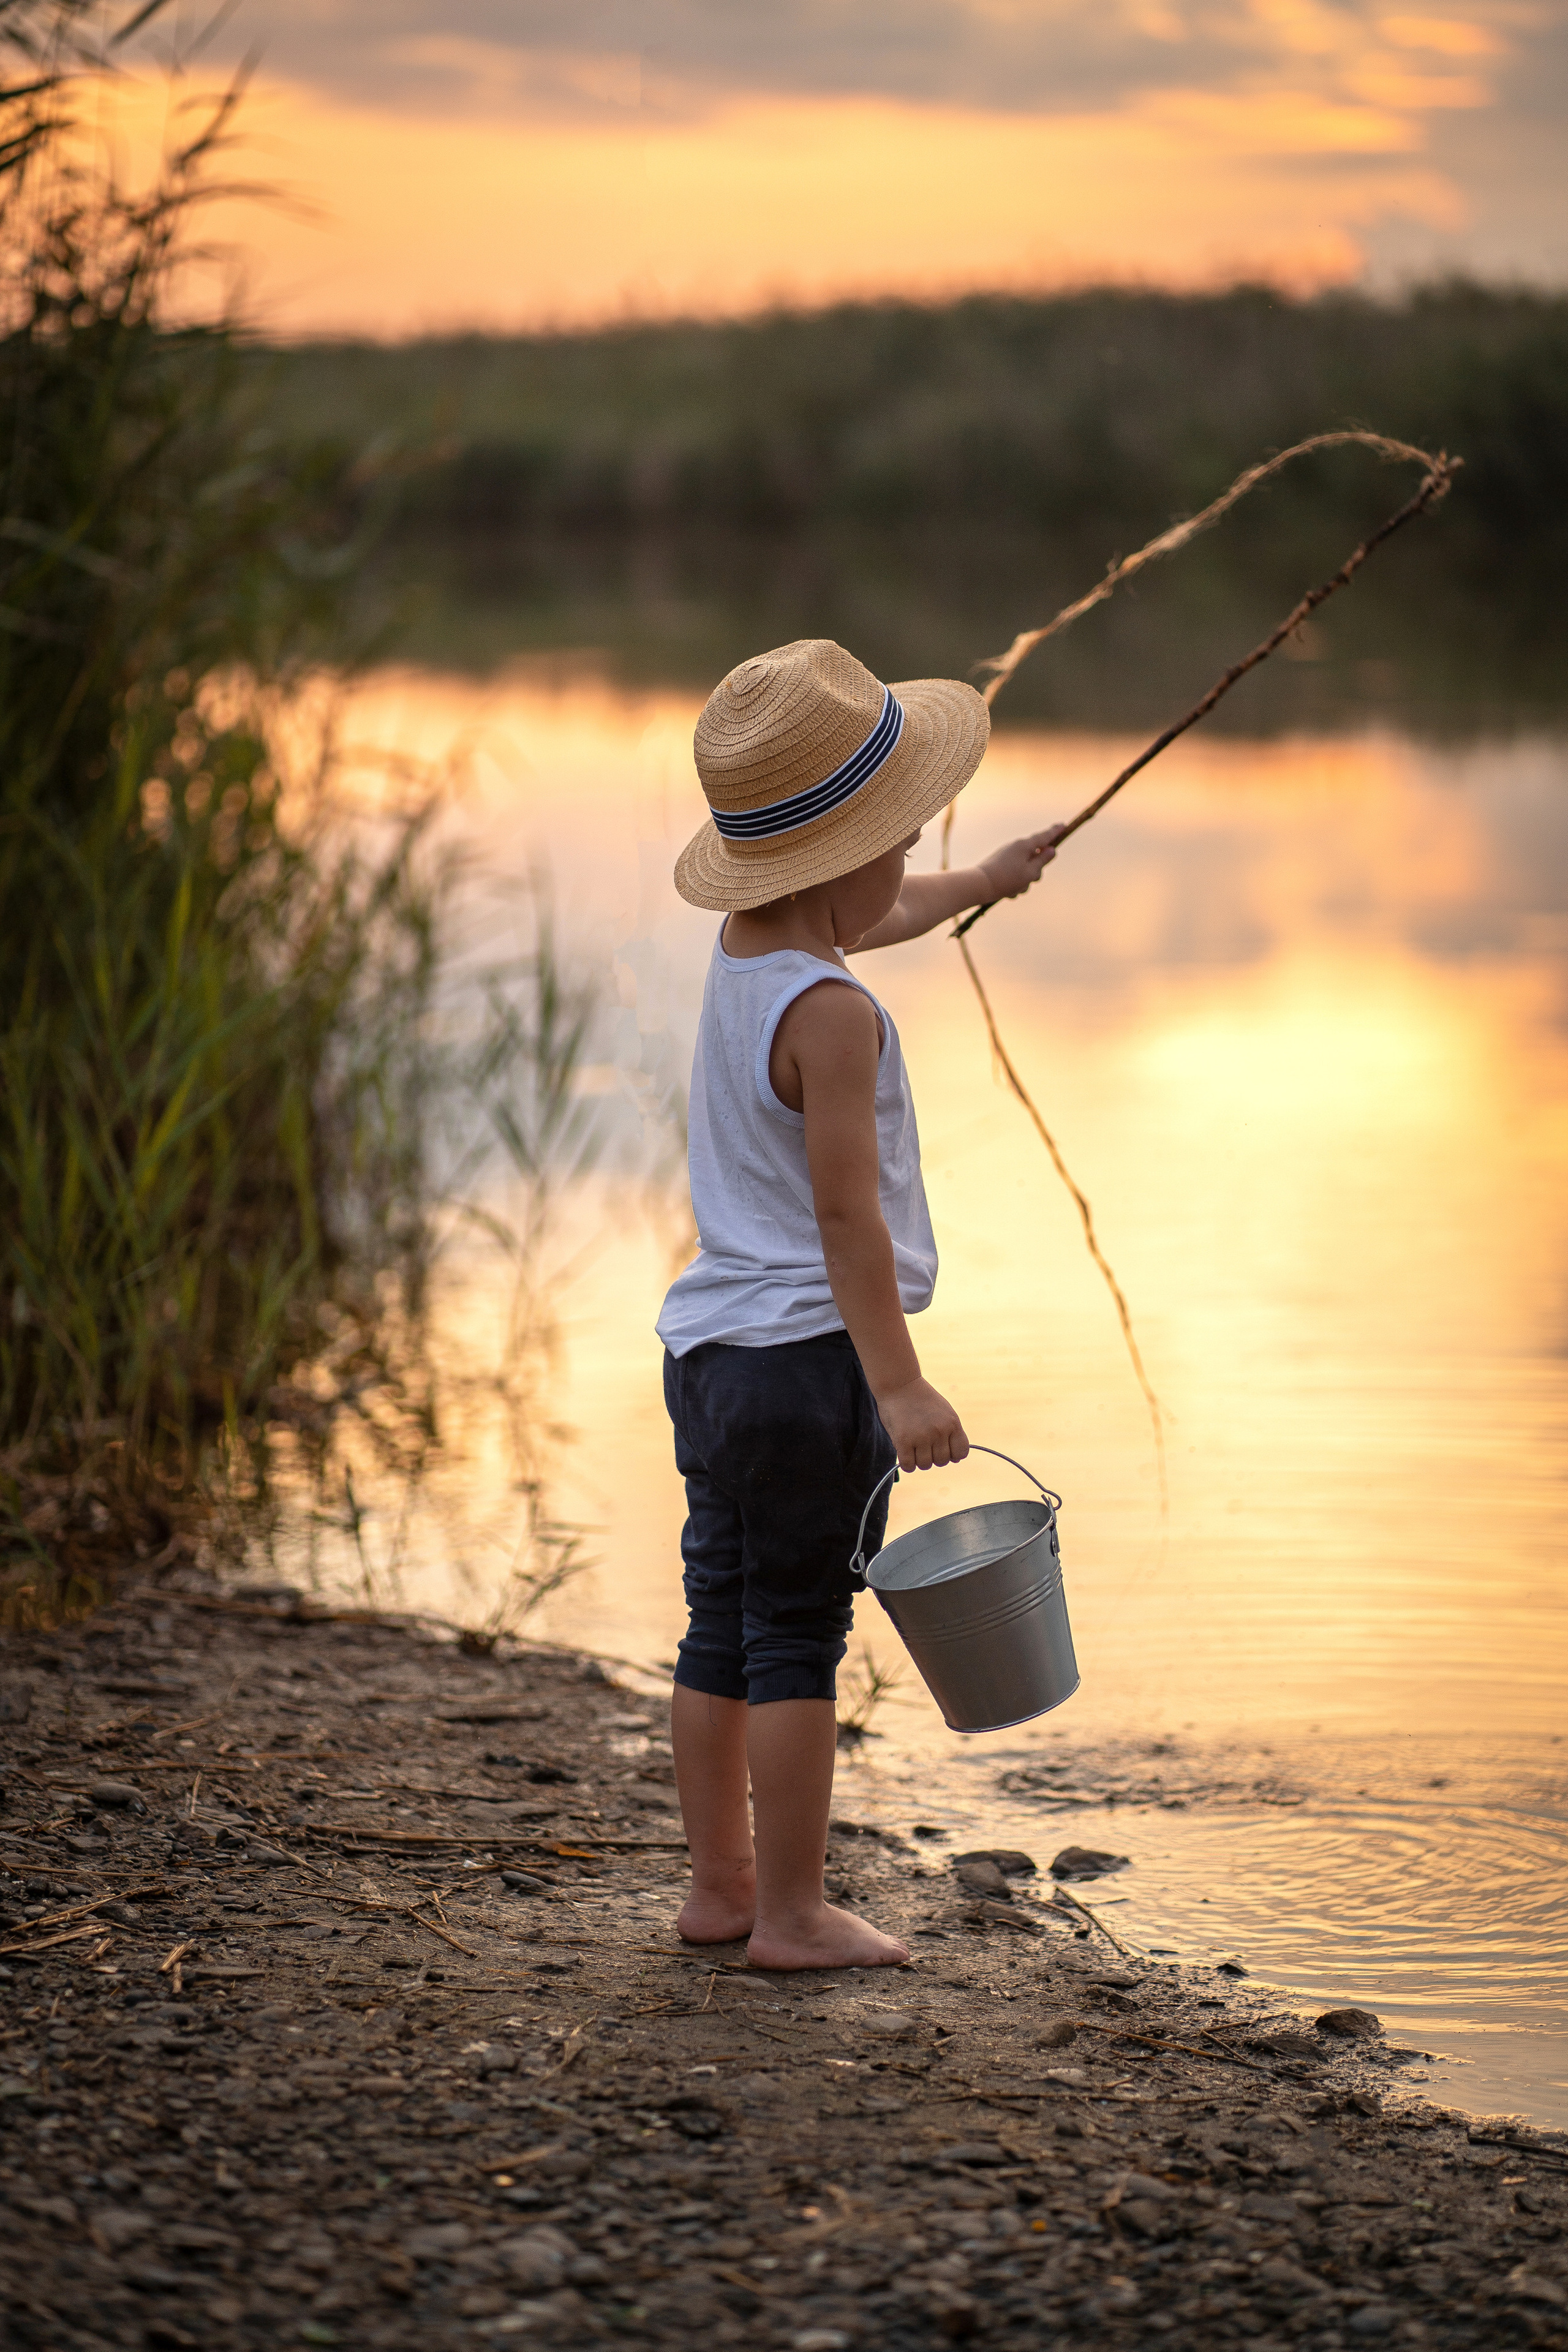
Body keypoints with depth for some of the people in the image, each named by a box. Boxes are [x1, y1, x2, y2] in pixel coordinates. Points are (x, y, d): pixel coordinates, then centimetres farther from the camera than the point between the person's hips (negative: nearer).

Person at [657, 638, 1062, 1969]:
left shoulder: (742, 952, 10)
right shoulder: (829, 1013, -18)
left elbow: (868, 920, 33)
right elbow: (846, 1218, -22)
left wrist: (985, 883, 48)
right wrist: (898, 1386, -23)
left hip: (711, 1348, 9)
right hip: (808, 1358, -9)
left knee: (725, 1630, 14)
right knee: (797, 1639, -2)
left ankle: (720, 1886, 23)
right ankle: (791, 1914, 4)